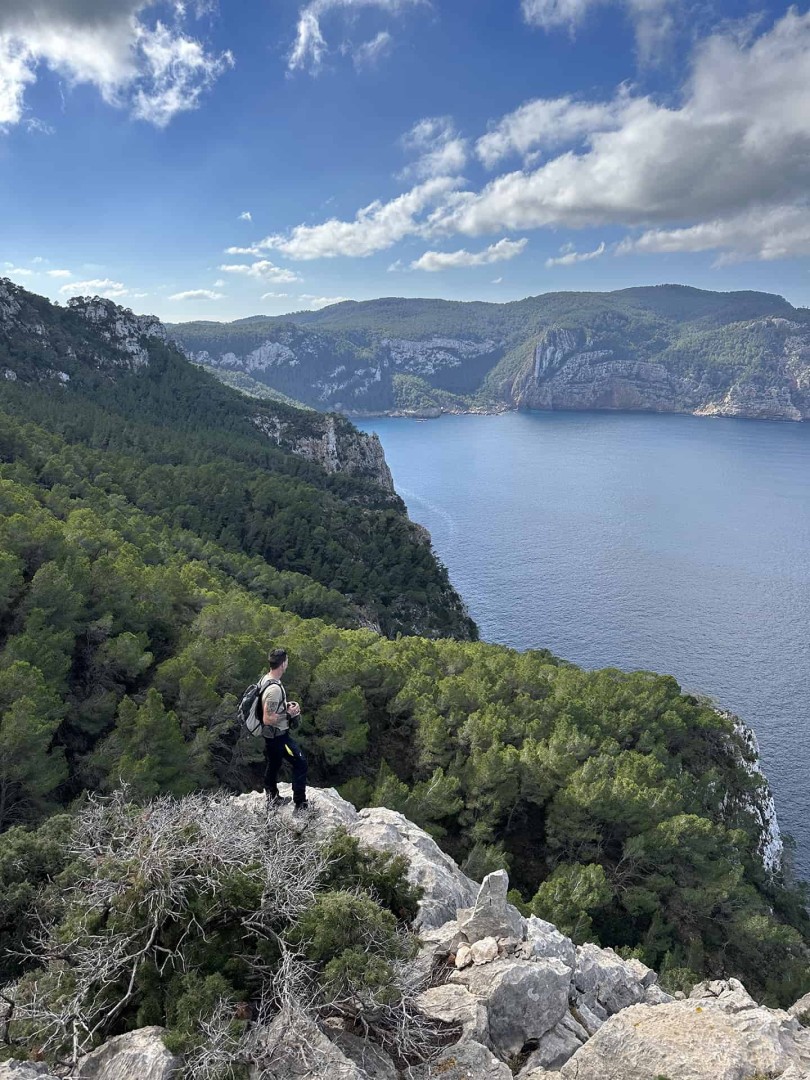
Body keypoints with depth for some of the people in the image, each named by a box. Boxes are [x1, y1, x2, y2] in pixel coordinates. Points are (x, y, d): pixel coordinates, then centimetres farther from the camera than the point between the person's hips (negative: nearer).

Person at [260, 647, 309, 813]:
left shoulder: (265, 678, 0)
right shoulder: (274, 689, -31)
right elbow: (267, 719, -29)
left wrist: (286, 705, 6)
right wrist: (289, 714, -20)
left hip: (270, 735, 10)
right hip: (278, 735, -10)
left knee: (272, 765, 23)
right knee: (300, 763, 0)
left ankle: (272, 798, 41)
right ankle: (300, 805, 5)